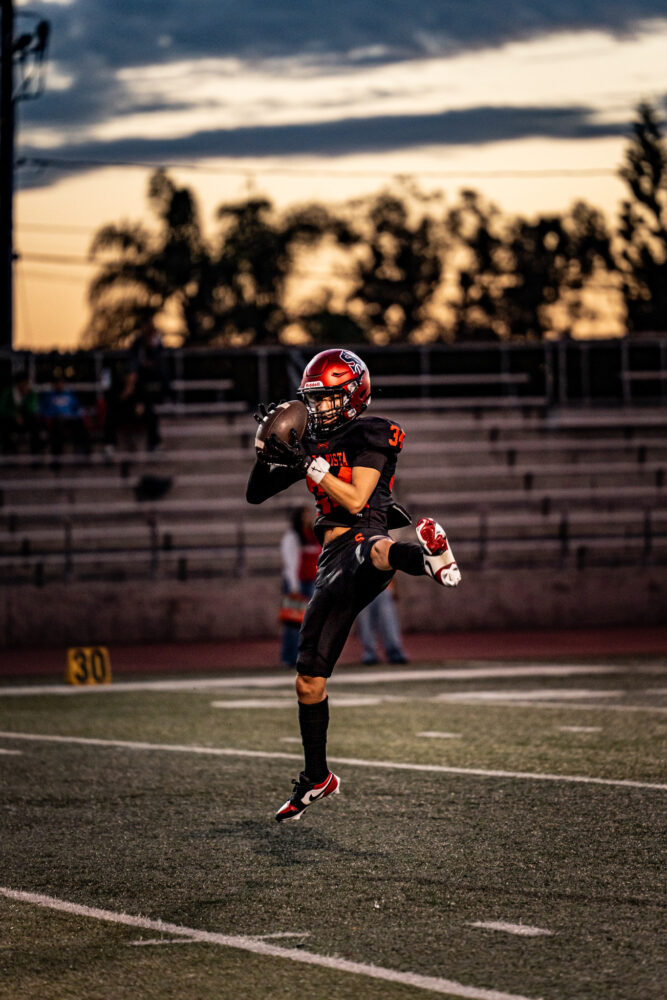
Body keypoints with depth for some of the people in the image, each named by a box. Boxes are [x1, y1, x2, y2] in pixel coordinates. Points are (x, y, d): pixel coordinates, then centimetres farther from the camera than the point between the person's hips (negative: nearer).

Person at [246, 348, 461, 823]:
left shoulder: (370, 436, 2)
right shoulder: (313, 444, 21)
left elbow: (355, 500, -11)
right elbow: (256, 494, 23)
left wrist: (307, 463, -16)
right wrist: (268, 451, 5)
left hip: (364, 534, -7)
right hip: (334, 561, 7)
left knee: (373, 549, -48)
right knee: (310, 680, 10)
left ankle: (432, 557, -81)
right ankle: (316, 778, 25)